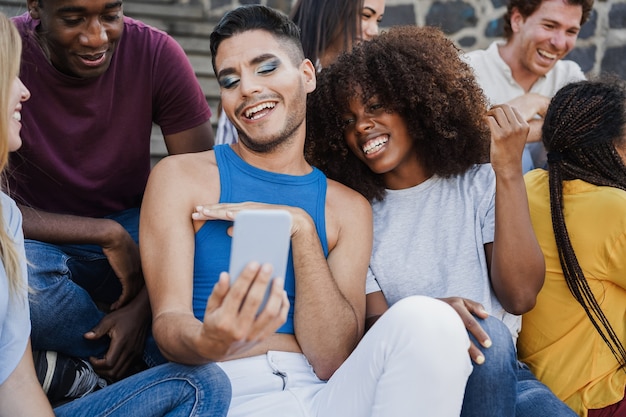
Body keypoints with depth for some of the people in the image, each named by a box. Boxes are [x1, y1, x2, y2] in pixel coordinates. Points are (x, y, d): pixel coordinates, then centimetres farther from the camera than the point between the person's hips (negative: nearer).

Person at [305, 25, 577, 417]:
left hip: (499, 370, 1)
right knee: (486, 334, -31)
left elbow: (520, 296, -6)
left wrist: (509, 171, -10)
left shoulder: (480, 183, 7)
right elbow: (372, 324, -1)